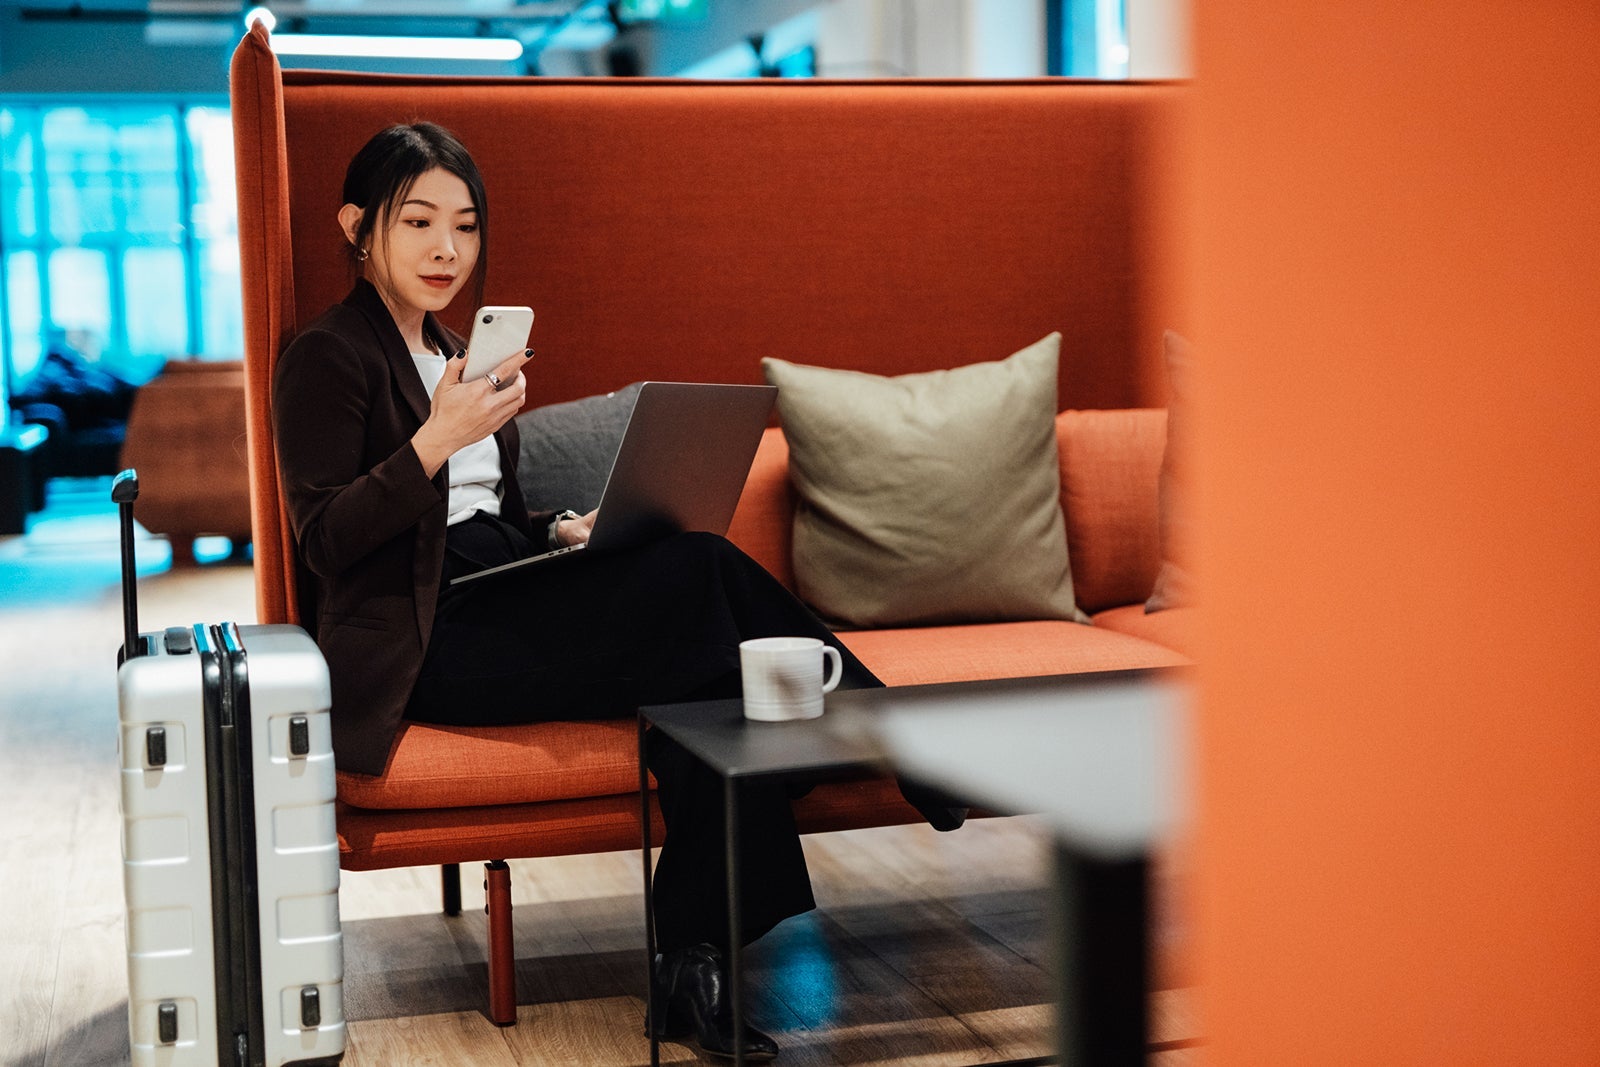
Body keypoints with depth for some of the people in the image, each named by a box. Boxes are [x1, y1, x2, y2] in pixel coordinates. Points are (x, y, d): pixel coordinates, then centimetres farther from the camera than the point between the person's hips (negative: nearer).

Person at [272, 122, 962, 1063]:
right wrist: (434, 440, -24)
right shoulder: (329, 359, -2)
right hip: (423, 643, -8)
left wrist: (566, 532, 5)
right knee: (698, 572, -25)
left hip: (498, 610, 8)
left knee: (703, 654, -23)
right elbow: (326, 544, -12)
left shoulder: (454, 355, 23)